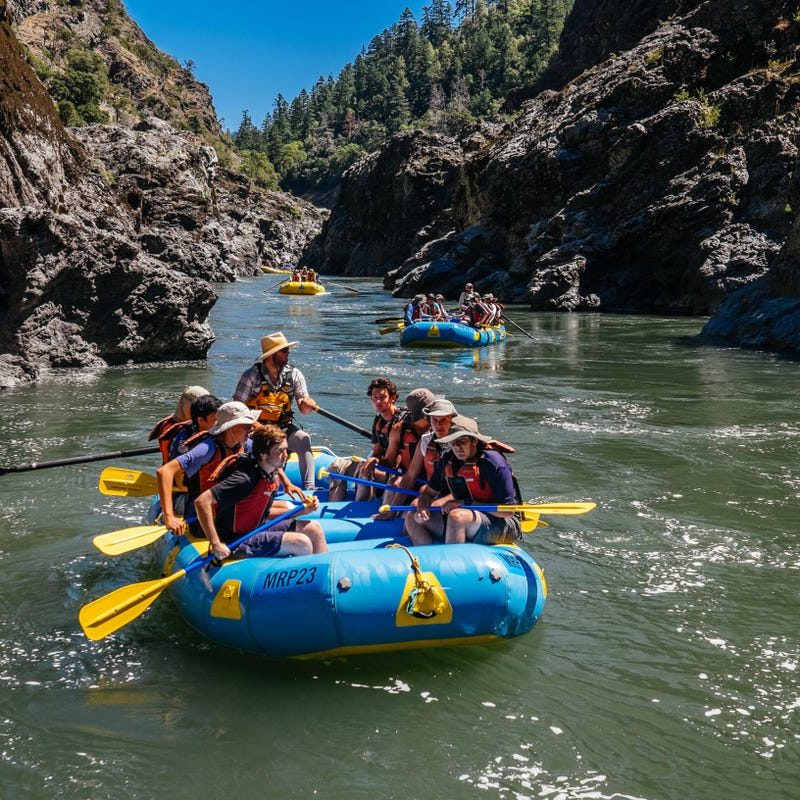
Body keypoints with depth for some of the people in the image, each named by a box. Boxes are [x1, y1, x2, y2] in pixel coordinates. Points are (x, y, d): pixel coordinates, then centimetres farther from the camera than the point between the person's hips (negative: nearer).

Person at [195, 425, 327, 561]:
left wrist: (302, 510, -1)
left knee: (314, 528, 6)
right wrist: (216, 544, -30)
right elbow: (202, 501, -31)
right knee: (302, 543, -19)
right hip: (237, 540, -9)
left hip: (256, 529, 9)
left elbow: (264, 513, 10)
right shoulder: (246, 479, -26)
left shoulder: (272, 473, 1)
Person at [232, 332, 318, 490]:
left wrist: (308, 404, -24)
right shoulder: (251, 376, -7)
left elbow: (304, 410, 1)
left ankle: (309, 487, -28)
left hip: (284, 428, 2)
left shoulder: (294, 374, 2)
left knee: (304, 439, -27)